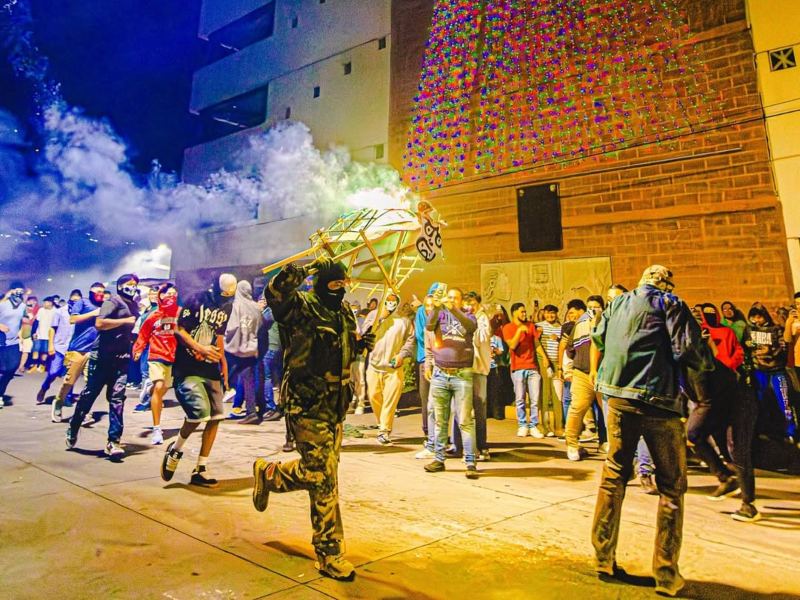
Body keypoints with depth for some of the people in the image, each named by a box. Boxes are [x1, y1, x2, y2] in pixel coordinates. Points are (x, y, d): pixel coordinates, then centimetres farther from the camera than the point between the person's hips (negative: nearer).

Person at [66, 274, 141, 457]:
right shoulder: (113, 301, -7)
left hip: (121, 359, 5)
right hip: (102, 356, -5)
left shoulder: (134, 305, 15)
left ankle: (114, 441, -2)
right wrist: (125, 321, -18)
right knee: (89, 394, 8)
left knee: (117, 398, -3)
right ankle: (73, 429, 31)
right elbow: (100, 323, -21)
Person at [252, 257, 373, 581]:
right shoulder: (301, 307, -13)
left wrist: (360, 344, 3)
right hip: (308, 405, -8)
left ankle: (269, 474, 43)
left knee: (322, 471, 19)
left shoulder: (344, 312, 11)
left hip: (336, 404, 9)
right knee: (322, 476, -5)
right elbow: (275, 294, -35)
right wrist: (309, 268, -31)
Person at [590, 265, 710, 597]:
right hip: (658, 400, -4)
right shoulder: (669, 303, 1)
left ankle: (603, 559, 19)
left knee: (613, 476, 14)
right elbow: (690, 350, -10)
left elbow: (597, 339, 29)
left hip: (618, 398, 5)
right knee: (672, 486, 8)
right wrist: (705, 361, 11)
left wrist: (595, 372, 46)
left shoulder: (618, 302, 16)